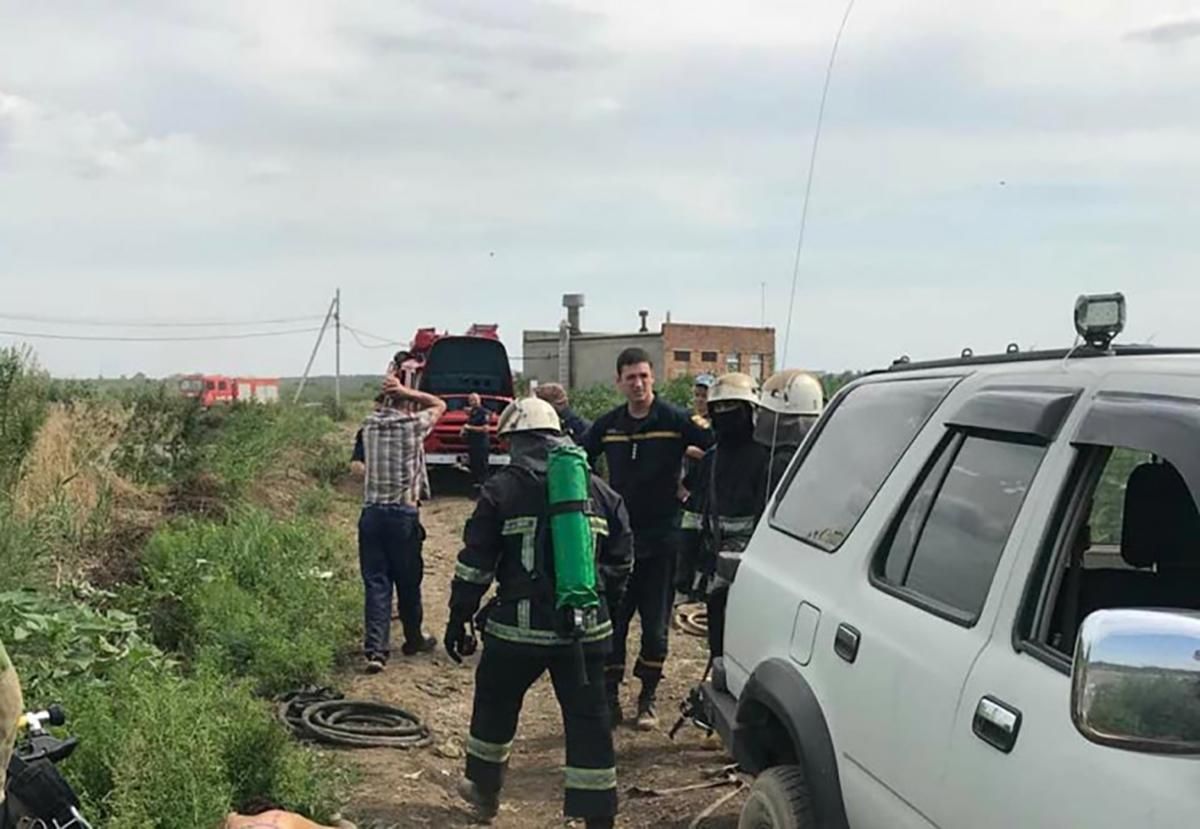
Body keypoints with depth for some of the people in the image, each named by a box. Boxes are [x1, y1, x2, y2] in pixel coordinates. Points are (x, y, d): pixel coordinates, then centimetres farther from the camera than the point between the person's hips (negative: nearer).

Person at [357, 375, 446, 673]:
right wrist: (407, 392, 1)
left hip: (371, 512, 3)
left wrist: (391, 393, 13)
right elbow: (439, 405, 11)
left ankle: (375, 648, -9)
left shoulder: (369, 424, 6)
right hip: (403, 514, -3)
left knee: (375, 582, 2)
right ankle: (413, 639, 29)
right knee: (408, 581, 12)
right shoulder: (412, 425, -6)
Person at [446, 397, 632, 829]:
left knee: (495, 702, 19)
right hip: (587, 628, 3)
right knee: (588, 717, 7)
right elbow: (621, 557, 14)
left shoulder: (502, 489, -3)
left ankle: (484, 790, 36)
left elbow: (476, 561, -4)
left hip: (521, 625, -3)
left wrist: (459, 617, 4)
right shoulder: (598, 489, 10)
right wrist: (605, 607, 25)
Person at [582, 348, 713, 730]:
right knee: (611, 621, 3)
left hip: (661, 539, -3)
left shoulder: (675, 420, -7)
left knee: (655, 626, 5)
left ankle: (648, 699, 18)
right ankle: (610, 698, 13)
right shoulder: (608, 424, 5)